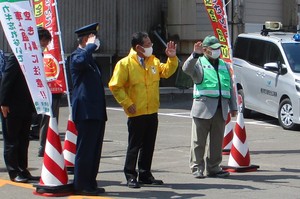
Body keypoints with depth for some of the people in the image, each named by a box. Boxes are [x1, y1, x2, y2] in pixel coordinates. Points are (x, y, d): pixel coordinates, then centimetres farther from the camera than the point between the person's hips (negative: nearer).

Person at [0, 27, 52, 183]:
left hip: (27, 106, 8)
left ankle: (23, 171, 19)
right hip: (13, 107, -8)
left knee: (23, 141, 13)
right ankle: (14, 172, 5)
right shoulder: (17, 57, -13)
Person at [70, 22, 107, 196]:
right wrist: (91, 46, -20)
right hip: (86, 111, -10)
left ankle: (90, 184, 18)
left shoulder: (90, 58, 22)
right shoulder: (77, 55, -9)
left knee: (95, 150, 11)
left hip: (96, 112, 10)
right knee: (85, 150, -6)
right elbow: (81, 61, -35)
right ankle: (81, 186, -1)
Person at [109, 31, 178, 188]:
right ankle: (131, 176, 9)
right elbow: (115, 86, -10)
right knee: (134, 146, 1)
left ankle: (145, 175, 22)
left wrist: (172, 58, 3)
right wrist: (127, 103, -13)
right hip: (136, 113, -6)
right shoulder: (125, 64, -10)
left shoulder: (154, 61, 9)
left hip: (152, 112, 6)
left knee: (148, 146, 12)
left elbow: (166, 71, 19)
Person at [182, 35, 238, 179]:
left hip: (220, 109, 5)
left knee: (217, 141, 7)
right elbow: (186, 69, -18)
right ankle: (197, 168, 5)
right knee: (199, 141, -1)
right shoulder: (199, 63, 4)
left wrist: (233, 107, 18)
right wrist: (195, 55, -29)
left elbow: (230, 88, 22)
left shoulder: (224, 65, 21)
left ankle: (213, 168, 16)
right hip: (203, 108, -5)